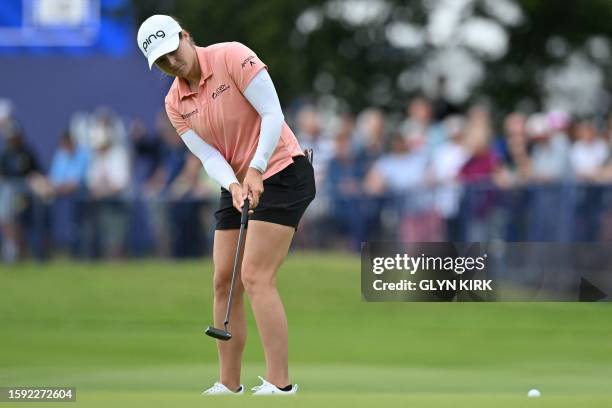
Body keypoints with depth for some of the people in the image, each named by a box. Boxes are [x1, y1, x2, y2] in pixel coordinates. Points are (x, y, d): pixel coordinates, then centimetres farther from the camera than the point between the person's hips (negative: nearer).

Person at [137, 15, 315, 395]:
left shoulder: (232, 57, -15)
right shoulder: (175, 103, 5)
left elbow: (273, 114, -19)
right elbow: (209, 155, -3)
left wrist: (255, 171, -27)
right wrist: (233, 185, -23)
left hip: (280, 173, -8)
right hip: (238, 184, 8)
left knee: (256, 277, -16)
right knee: (224, 281, 3)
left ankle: (280, 384, -16)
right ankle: (229, 385, 10)